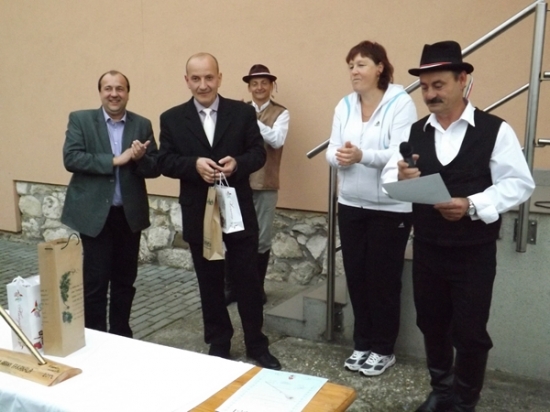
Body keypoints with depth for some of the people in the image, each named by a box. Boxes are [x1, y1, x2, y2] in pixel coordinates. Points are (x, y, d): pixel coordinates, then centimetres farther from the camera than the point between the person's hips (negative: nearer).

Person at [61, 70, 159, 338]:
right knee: (95, 281, 2)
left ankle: (121, 335, 27)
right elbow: (71, 158, -14)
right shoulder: (80, 120, -1)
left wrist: (139, 159, -19)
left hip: (130, 214, 3)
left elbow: (155, 168, 3)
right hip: (94, 214, -3)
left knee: (125, 280, 12)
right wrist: (115, 160, -20)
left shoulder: (142, 125, 6)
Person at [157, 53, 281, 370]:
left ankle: (257, 343, 24)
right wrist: (194, 164, -21)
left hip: (239, 210, 0)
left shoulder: (243, 112, 1)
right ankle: (218, 344, 29)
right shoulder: (172, 119, 2)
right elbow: (165, 162, -2)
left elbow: (259, 153, -1)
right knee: (210, 282, 13)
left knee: (248, 279, 7)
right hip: (198, 214, 1)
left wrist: (237, 163, -22)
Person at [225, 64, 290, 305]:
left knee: (262, 239, 8)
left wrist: (253, 121, -22)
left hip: (266, 185, -1)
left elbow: (278, 140, -16)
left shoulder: (280, 113, 2)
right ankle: (230, 286, 19)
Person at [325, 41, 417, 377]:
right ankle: (362, 343, 28)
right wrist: (339, 157, -22)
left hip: (391, 207, -5)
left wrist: (362, 155, -36)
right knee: (356, 276, 12)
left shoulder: (401, 103, -10)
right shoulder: (344, 106, 7)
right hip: (351, 205, 5)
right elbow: (332, 151, 2)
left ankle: (383, 349, 22)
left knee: (383, 279, 5)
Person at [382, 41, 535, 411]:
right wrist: (400, 178, -26)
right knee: (432, 324, 17)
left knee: (470, 332, 5)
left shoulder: (495, 130, -8)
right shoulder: (414, 133, 4)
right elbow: (389, 178, -2)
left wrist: (473, 205, -25)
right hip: (426, 249, 4)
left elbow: (519, 184, -11)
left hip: (474, 252, -4)